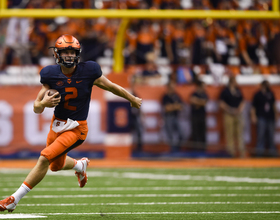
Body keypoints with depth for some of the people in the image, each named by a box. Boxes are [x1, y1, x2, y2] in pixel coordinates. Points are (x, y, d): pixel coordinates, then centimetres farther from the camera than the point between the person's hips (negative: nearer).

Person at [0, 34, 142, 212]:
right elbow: (37, 108, -4)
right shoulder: (50, 75, -9)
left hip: (76, 128, -5)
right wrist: (43, 104, -28)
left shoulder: (88, 71, -15)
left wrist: (133, 99, 14)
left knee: (45, 158, -20)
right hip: (57, 125, 5)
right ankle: (80, 165, 59)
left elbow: (112, 87, 1)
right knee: (56, 166, 23)